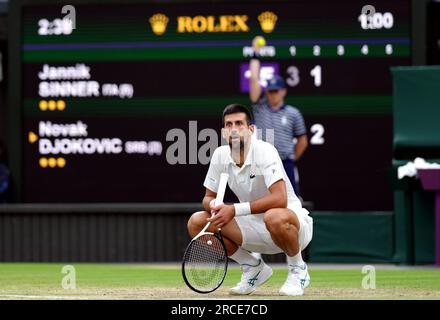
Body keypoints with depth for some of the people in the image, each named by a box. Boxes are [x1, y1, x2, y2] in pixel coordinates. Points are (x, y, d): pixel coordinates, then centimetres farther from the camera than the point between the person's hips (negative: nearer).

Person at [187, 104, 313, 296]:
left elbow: (280, 199, -33)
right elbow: (208, 197, 7)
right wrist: (214, 205, -20)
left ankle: (298, 270, -10)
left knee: (275, 217, -42)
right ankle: (253, 267, 8)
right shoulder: (220, 155, -4)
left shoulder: (264, 151, -22)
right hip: (255, 226, 6)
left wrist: (235, 210, -32)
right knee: (196, 222, -8)